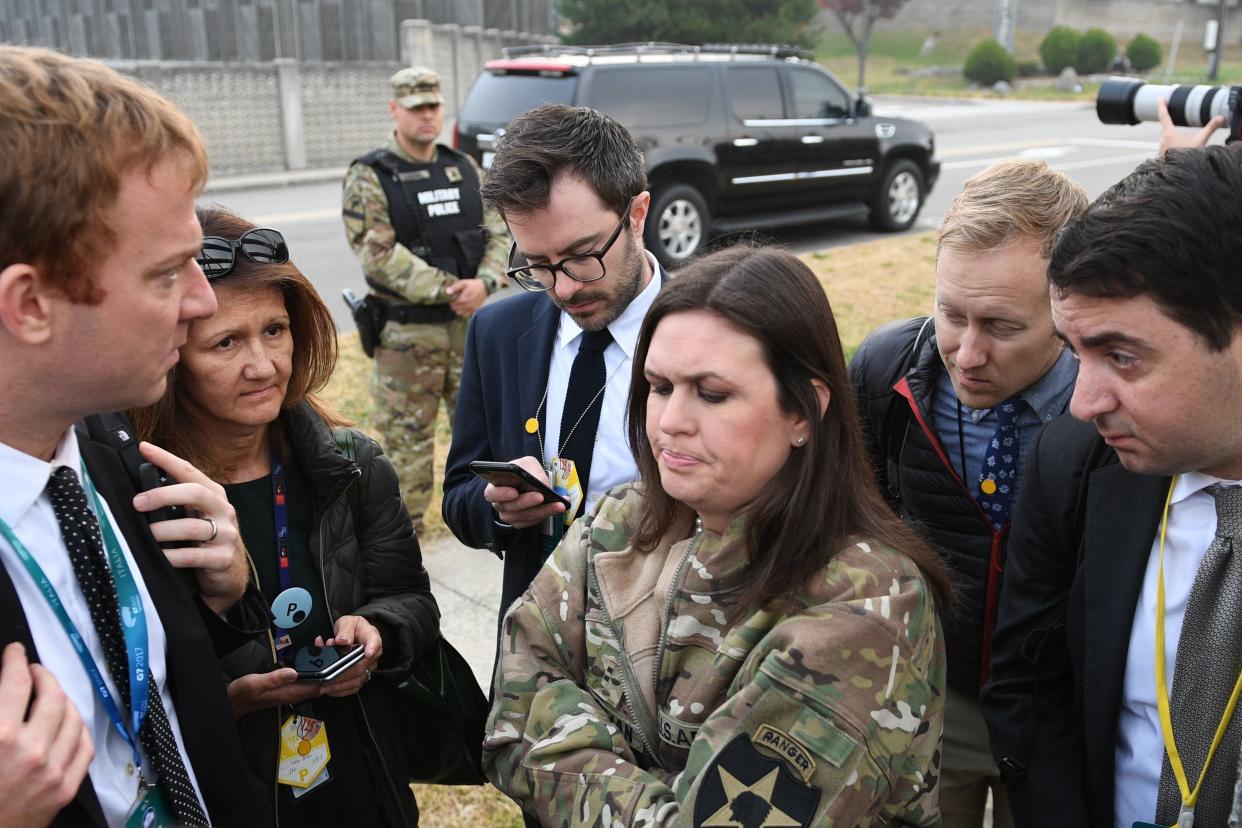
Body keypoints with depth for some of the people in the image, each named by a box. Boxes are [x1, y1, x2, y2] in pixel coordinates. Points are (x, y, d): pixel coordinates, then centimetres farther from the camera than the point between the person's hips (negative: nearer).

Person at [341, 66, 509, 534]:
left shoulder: (464, 169, 9)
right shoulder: (369, 178, -7)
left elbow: (497, 232, 6)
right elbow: (378, 255, -16)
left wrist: (484, 282, -13)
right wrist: (446, 289, -20)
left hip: (469, 322, 5)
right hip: (406, 331, -5)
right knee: (406, 436, 3)